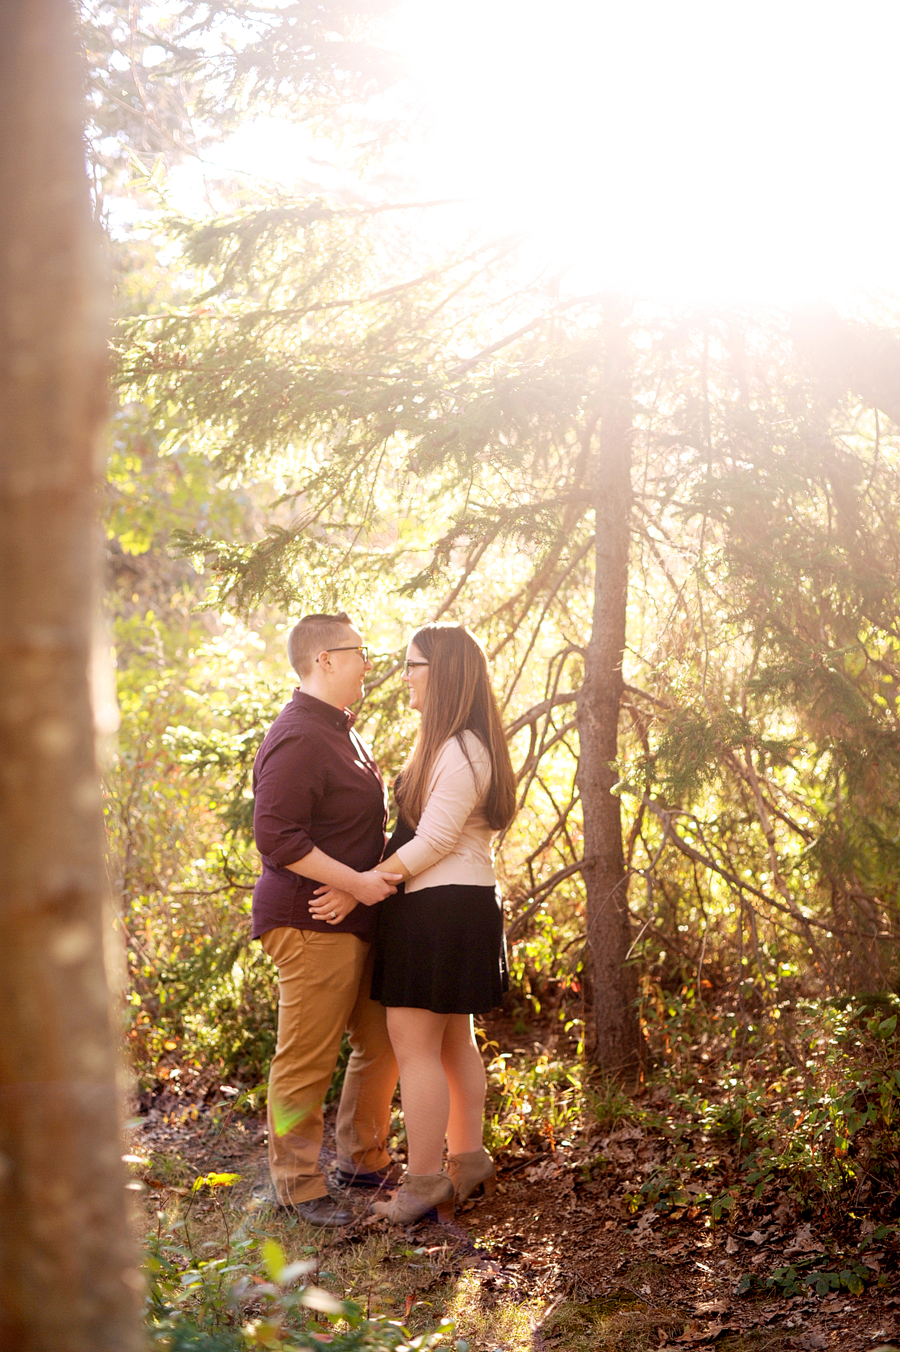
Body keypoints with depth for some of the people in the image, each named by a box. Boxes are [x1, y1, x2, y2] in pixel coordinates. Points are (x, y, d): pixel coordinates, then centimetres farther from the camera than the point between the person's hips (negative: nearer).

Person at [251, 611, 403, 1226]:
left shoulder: (342, 732, 17)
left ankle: (365, 1158, 31)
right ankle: (298, 1183, 11)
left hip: (357, 922, 10)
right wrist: (357, 882, -23)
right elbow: (277, 837, -23)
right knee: (307, 1060, -1)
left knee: (382, 1045, 17)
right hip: (313, 924, -10)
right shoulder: (297, 738, -16)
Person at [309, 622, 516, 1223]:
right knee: (454, 1039, 18)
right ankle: (469, 1161, 28)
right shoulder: (458, 746, 15)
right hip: (463, 905, 11)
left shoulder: (460, 751, -18)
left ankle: (424, 1184, 0)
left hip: (439, 907, -11)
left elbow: (434, 840, -21)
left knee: (414, 1042, -6)